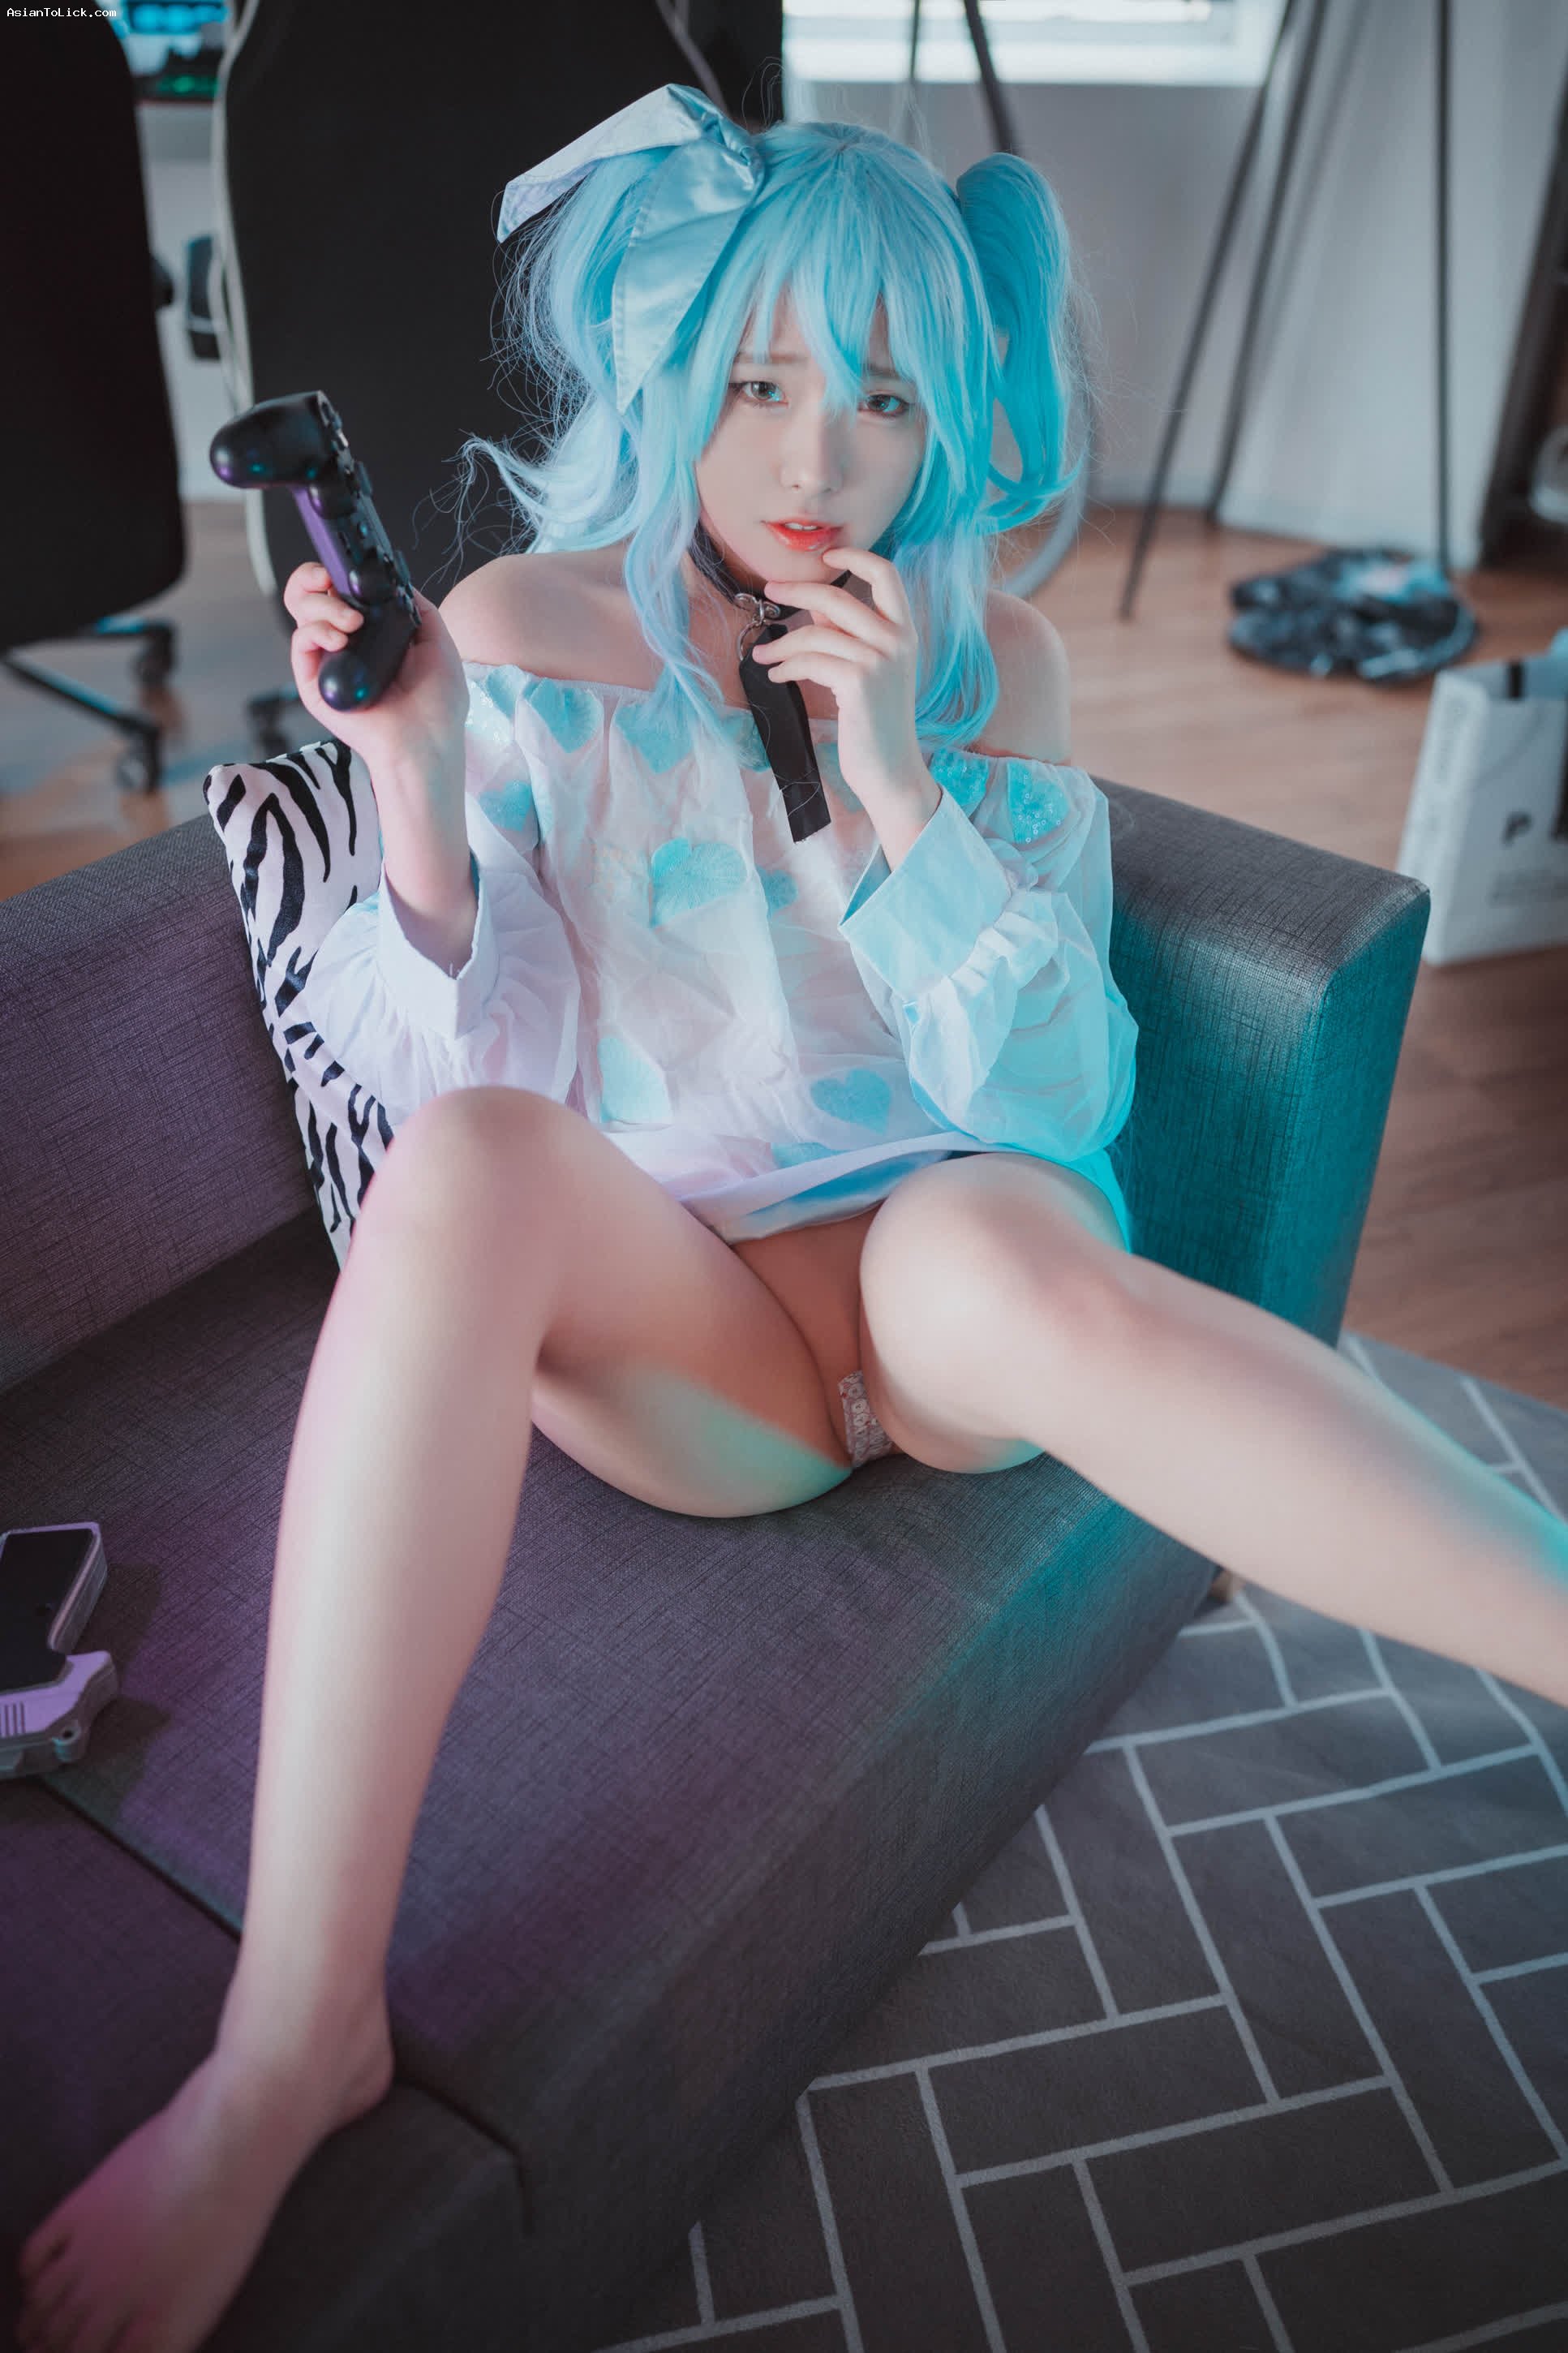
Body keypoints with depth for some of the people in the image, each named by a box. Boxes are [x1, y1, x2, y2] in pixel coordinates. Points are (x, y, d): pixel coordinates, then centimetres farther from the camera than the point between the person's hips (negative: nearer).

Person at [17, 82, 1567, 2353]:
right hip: (662, 1309, 1)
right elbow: (458, 1080, -5)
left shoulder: (991, 656, 3)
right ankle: (295, 2029, -29)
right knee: (476, 1169, -32)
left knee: (995, 1249, -35)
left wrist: (894, 778, -16)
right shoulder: (519, 631, 0)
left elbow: (1022, 1076, -4)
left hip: (937, 1250, 0)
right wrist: (416, 793, -21)